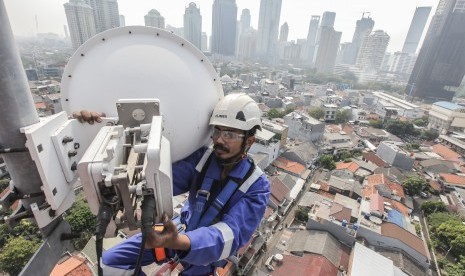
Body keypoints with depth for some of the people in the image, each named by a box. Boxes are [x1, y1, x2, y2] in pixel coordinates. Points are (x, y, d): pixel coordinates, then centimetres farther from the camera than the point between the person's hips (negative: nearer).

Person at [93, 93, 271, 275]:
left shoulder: (257, 186, -25)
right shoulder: (202, 157, -17)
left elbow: (231, 235, -35)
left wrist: (178, 242, -50)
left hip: (206, 250, -2)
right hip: (182, 229, 3)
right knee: (111, 261, 3)